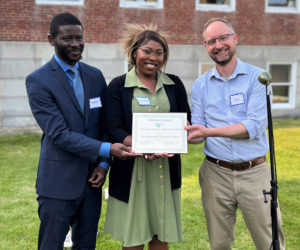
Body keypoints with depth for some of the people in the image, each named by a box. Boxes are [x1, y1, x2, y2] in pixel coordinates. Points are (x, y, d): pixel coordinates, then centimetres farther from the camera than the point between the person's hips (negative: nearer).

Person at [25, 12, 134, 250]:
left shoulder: (95, 76, 7)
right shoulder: (38, 81, -10)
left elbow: (105, 123, 10)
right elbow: (58, 133, -17)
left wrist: (103, 164, -2)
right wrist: (106, 149, -24)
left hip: (91, 179, 5)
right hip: (58, 182, -5)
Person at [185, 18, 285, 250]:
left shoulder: (257, 77, -3)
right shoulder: (201, 85, 7)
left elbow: (255, 126, -14)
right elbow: (199, 132, 5)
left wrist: (209, 131, -21)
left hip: (254, 172, -2)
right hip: (216, 173, 3)